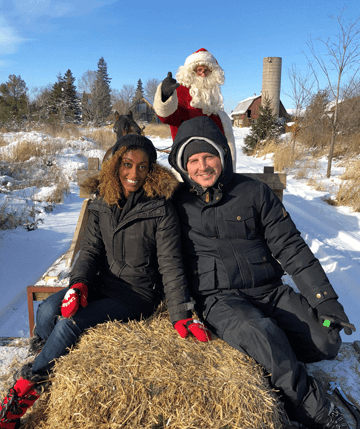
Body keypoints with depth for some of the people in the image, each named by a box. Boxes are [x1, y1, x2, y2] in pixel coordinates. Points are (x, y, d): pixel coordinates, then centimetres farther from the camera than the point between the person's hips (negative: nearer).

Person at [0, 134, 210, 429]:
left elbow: (170, 264, -11)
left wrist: (182, 315, -17)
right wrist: (79, 283, -14)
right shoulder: (102, 207, 5)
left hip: (137, 295, -4)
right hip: (101, 286, 5)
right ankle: (49, 371, 4)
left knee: (70, 325, -21)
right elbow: (90, 250, 5)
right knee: (48, 311, -21)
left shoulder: (161, 210, -10)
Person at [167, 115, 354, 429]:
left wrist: (324, 298, -4)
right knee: (260, 333, -31)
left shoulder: (254, 192, 4)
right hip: (218, 297, -2)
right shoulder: (178, 203, 4)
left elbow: (289, 246, 2)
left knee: (326, 341, -17)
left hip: (268, 290, 3)